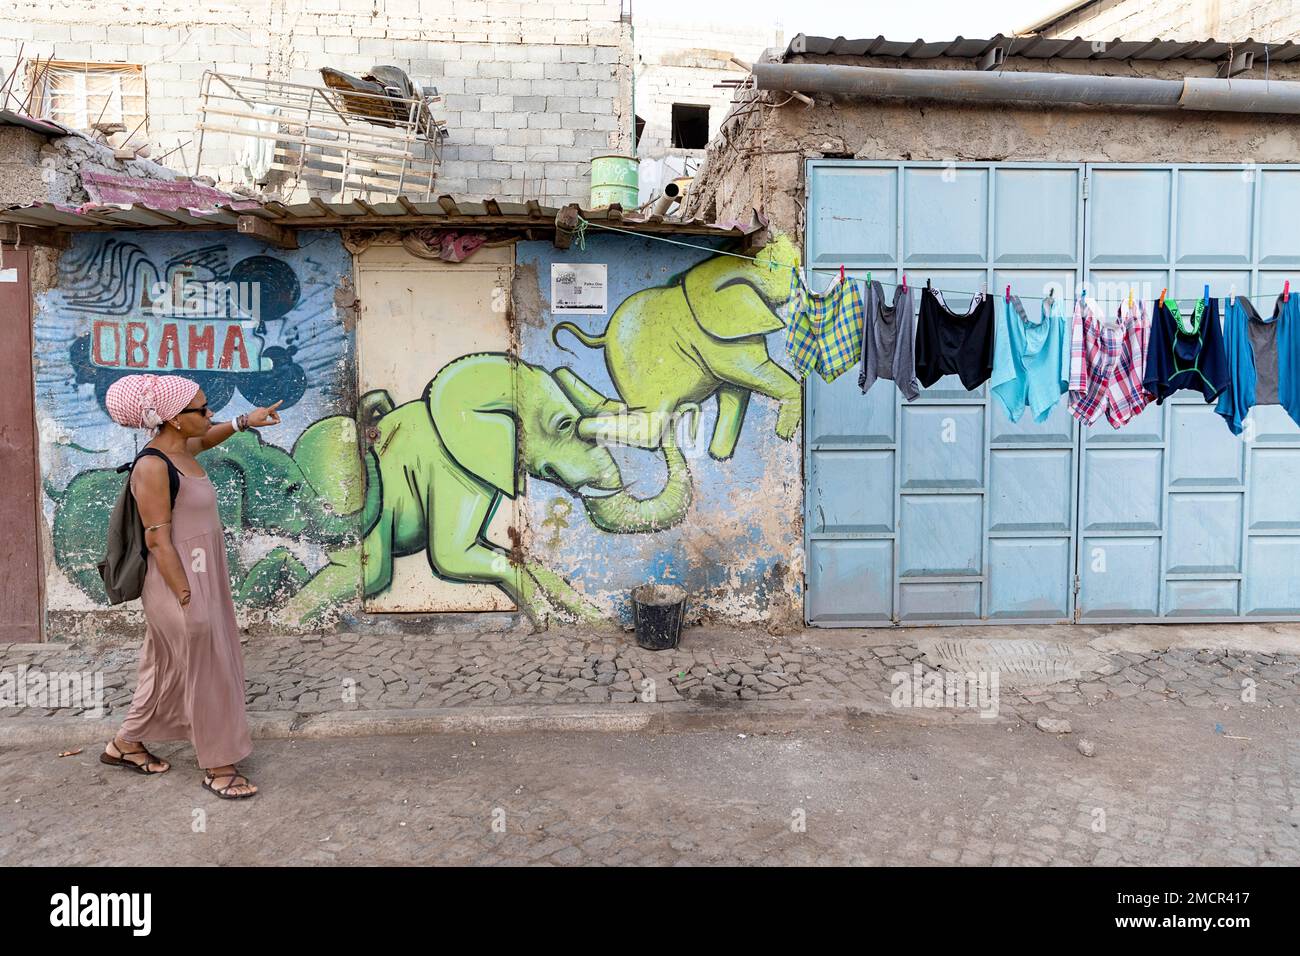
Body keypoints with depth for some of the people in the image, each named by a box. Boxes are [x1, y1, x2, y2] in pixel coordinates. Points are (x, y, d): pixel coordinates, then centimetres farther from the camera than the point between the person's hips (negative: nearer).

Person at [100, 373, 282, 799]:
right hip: (178, 583, -10)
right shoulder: (153, 467, -21)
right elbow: (158, 540, -22)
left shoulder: (182, 449, 5)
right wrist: (186, 599, -21)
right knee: (206, 673, 2)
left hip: (200, 579, 10)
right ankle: (217, 766, 17)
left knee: (171, 667, 22)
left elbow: (207, 438, 31)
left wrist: (245, 421, 18)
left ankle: (125, 744, 39)